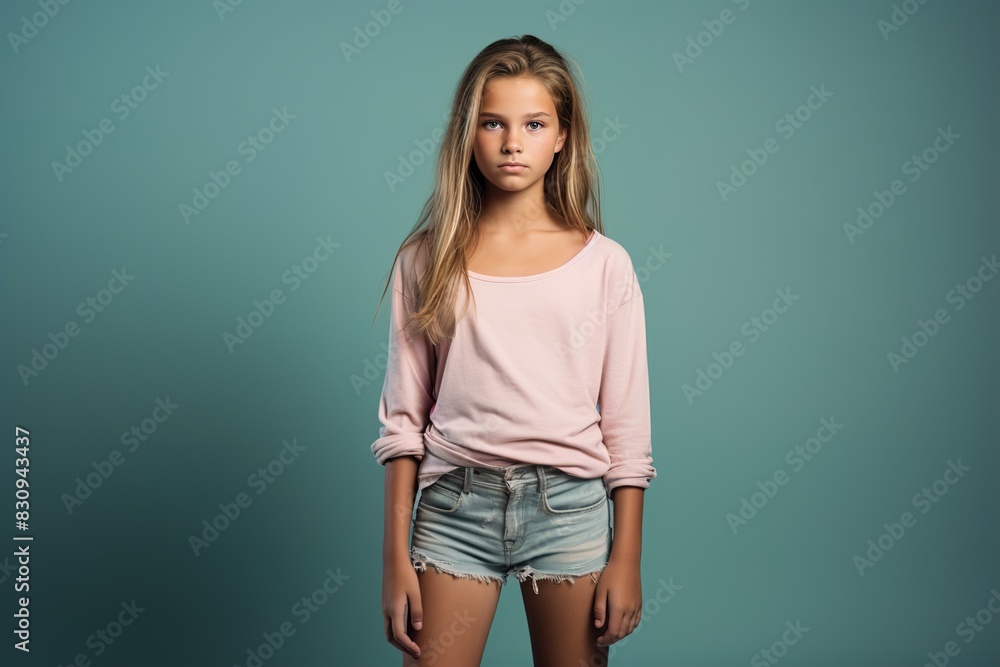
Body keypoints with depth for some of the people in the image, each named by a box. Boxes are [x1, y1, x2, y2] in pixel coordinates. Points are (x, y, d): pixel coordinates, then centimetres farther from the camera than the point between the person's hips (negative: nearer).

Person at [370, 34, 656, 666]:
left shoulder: (604, 263, 1)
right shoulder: (427, 261, 2)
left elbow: (627, 426, 2)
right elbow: (404, 419, 3)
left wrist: (626, 559, 1)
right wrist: (396, 559, 1)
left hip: (569, 505, 0)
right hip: (455, 503, 0)